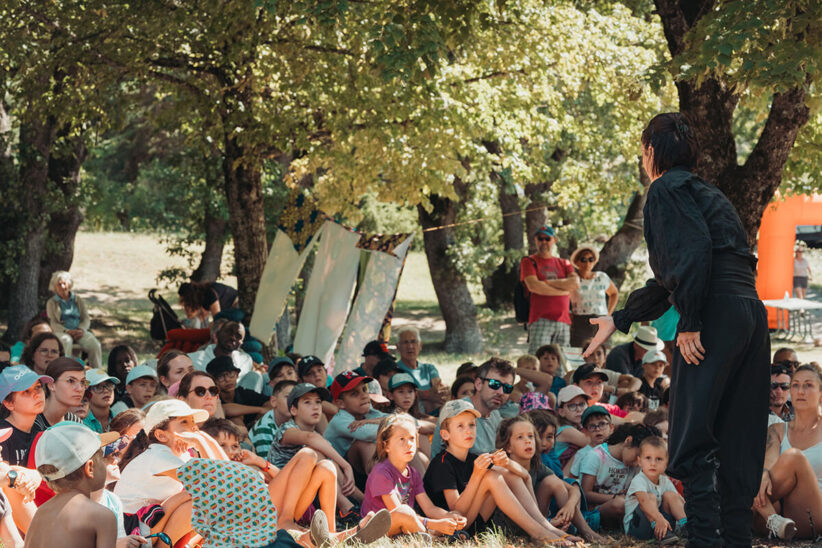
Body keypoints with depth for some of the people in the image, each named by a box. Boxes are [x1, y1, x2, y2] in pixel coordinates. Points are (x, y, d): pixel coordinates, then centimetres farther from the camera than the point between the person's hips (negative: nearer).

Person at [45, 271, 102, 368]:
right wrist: (67, 331, -17)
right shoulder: (51, 303, 12)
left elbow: (86, 319, 13)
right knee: (66, 341, -40)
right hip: (61, 332, -3)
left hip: (79, 332, 3)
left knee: (95, 345, -28)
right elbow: (53, 323, 2)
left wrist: (81, 330, -11)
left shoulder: (78, 300, 19)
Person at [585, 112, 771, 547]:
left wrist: (690, 324, -19)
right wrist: (618, 321, 37)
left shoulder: (668, 188, 0)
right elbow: (669, 282, 33)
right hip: (751, 314, 9)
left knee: (692, 438, -8)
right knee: (736, 443, 10)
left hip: (715, 315, -9)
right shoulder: (705, 192, 28)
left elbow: (694, 251, -18)